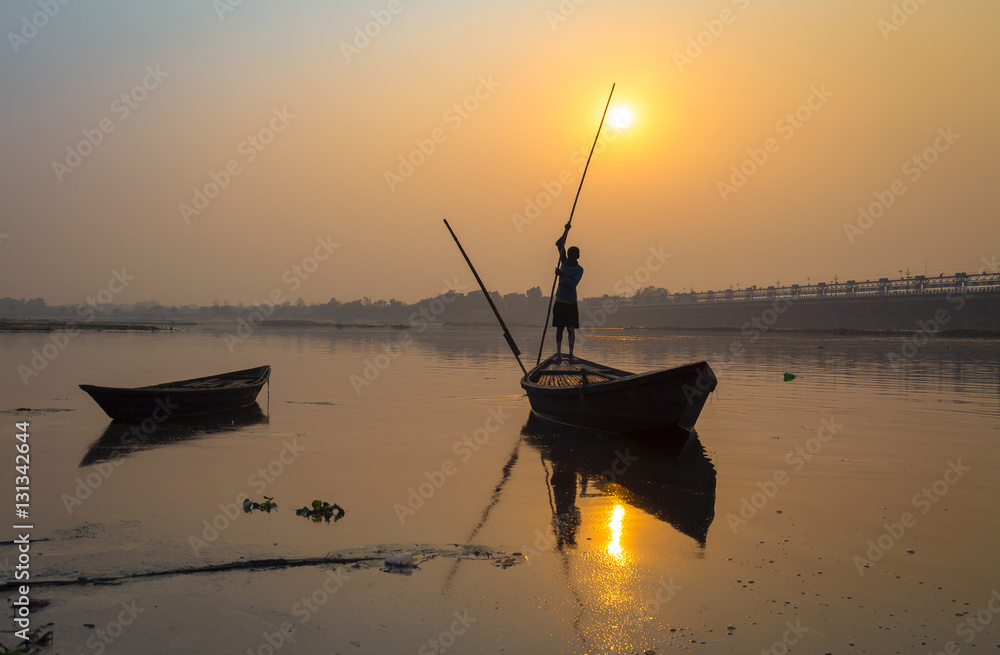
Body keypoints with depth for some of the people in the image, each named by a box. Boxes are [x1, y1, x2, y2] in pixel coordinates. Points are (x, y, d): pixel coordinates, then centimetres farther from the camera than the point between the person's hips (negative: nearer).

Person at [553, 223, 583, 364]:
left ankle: (571, 354, 3)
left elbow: (573, 284, -18)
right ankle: (558, 354, 4)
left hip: (571, 302, -3)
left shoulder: (579, 269, -4)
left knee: (571, 329, -2)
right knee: (559, 328, 2)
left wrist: (562, 275, -26)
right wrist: (566, 231, -3)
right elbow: (559, 245, 6)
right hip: (560, 301, 3)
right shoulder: (564, 263, 7)